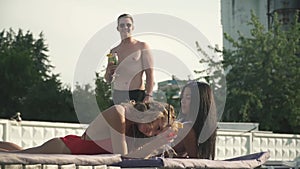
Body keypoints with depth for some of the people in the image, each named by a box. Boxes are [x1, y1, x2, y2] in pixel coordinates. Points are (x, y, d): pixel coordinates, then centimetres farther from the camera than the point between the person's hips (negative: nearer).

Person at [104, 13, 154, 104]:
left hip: (136, 94, -4)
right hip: (117, 95, 4)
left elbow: (150, 74, -3)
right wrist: (109, 72, -3)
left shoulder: (142, 47, 3)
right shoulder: (114, 51, 15)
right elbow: (108, 79, 21)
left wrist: (148, 96, -15)